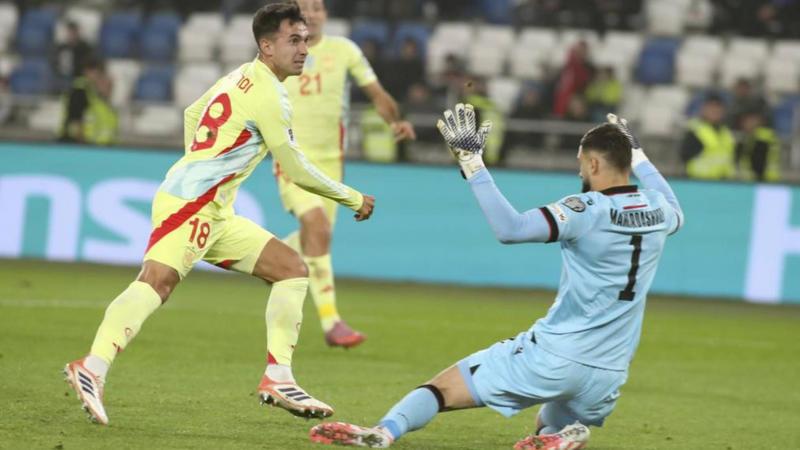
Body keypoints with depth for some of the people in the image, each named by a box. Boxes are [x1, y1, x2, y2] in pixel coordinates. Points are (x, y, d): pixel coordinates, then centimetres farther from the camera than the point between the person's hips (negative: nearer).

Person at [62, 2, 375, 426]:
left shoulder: (243, 77, 18)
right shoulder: (268, 93, -11)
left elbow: (192, 114, 33)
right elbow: (296, 169, -6)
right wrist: (353, 199, 6)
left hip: (214, 213, 10)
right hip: (189, 203, -10)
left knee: (293, 269, 10)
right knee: (158, 280, -30)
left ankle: (278, 379, 4)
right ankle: (92, 368, -45)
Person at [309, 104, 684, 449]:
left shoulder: (587, 210, -16)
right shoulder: (657, 209, 3)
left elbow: (510, 228, -26)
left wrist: (471, 163, -21)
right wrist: (637, 155, 40)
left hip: (552, 356, -6)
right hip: (609, 374, 6)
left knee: (442, 387, -5)